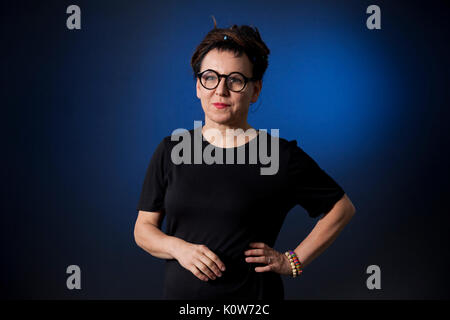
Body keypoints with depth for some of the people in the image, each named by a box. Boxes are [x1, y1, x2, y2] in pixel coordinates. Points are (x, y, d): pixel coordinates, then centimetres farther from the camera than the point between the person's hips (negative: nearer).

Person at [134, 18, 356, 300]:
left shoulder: (281, 156, -9)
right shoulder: (171, 150, 0)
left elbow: (343, 208, 1)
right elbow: (143, 228, 4)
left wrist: (294, 261, -4)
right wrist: (178, 248, -15)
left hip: (254, 294, -2)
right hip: (179, 290, 3)